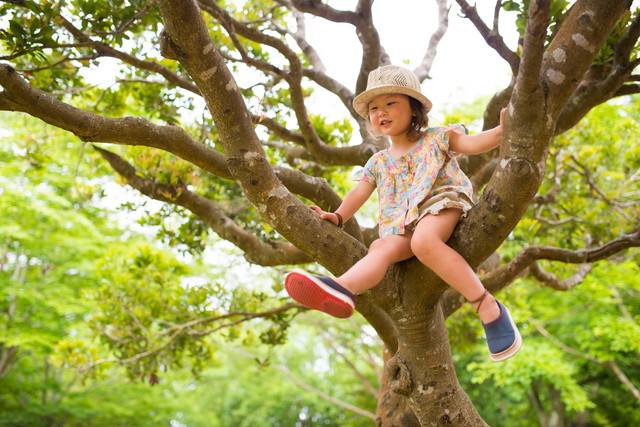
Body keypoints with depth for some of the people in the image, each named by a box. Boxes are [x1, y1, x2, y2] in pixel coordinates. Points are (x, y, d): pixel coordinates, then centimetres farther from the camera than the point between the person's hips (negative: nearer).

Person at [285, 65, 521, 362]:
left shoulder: (436, 138, 17)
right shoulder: (379, 162, 28)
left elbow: (473, 143, 3)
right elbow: (359, 192, 21)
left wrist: (502, 131, -17)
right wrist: (338, 217, 2)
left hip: (440, 204, -4)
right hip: (402, 224, 4)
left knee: (423, 240, -38)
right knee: (381, 249, -29)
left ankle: (489, 307, -36)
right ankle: (341, 290, -60)